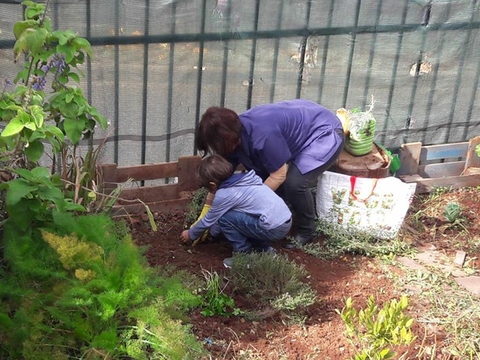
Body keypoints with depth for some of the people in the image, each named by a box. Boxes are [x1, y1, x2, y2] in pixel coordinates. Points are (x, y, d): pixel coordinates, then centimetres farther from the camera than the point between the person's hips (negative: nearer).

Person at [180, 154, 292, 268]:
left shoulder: (224, 195, -10)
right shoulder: (241, 179, 13)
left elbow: (208, 221, 7)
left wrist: (190, 235, 23)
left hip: (274, 228, -9)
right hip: (286, 220, 9)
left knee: (224, 218, -6)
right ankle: (264, 249, 22)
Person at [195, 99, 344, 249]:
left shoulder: (262, 134, -39)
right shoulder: (235, 132, -12)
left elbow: (279, 176, -27)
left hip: (325, 133, -8)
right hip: (301, 133, 8)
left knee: (295, 183, -25)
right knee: (261, 176, -4)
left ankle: (307, 231, 0)